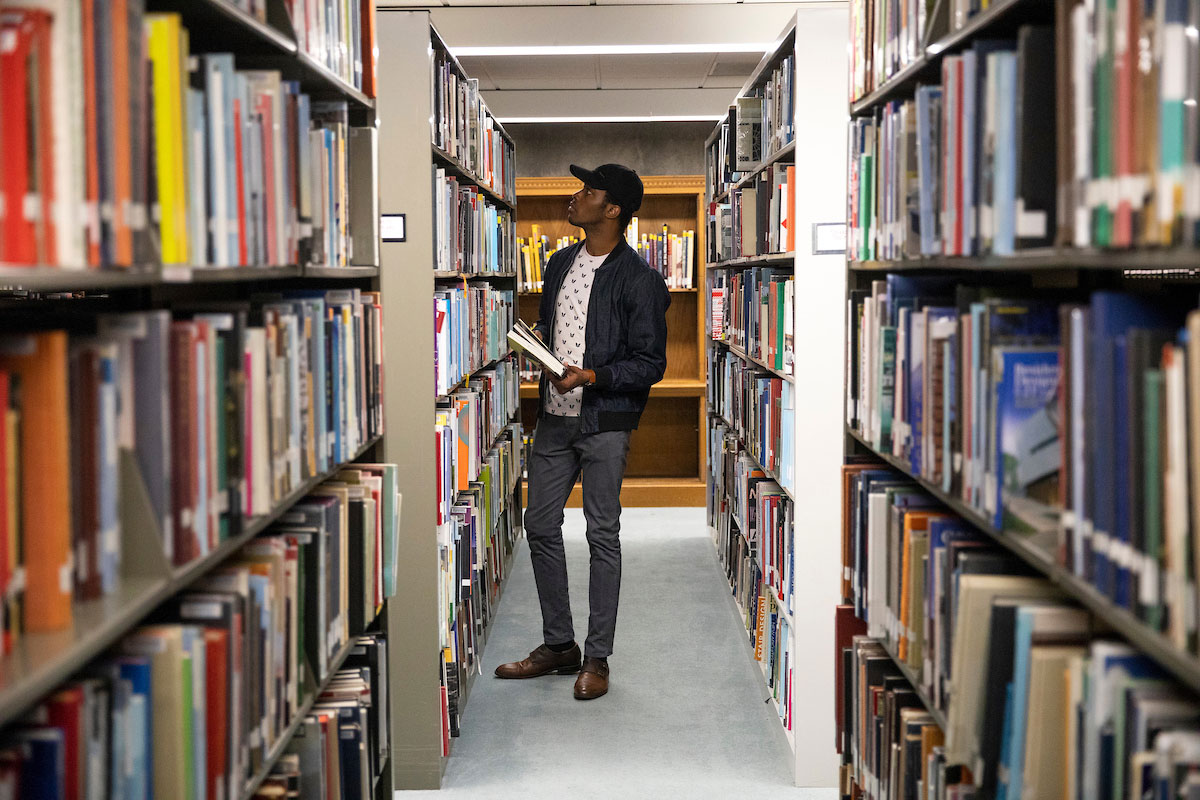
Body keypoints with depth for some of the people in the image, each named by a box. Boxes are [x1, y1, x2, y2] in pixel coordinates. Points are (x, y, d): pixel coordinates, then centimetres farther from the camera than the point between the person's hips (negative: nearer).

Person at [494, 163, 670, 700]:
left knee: (603, 535, 0)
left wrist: (591, 377, -22)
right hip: (553, 417, 7)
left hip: (604, 423, -7)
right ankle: (558, 645, 23)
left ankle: (596, 658, 11)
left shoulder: (638, 279, -9)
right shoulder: (560, 264, 13)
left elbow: (651, 363, -10)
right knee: (540, 526, 9)